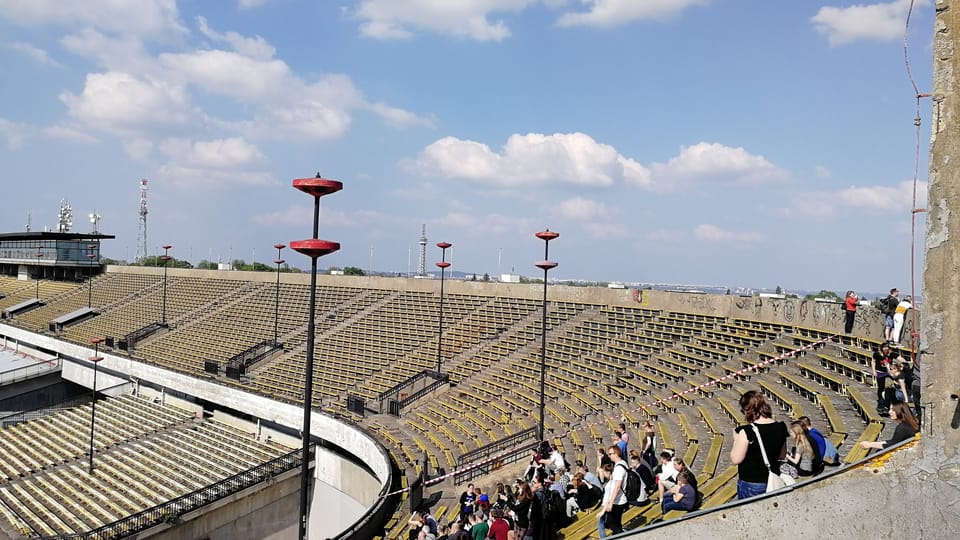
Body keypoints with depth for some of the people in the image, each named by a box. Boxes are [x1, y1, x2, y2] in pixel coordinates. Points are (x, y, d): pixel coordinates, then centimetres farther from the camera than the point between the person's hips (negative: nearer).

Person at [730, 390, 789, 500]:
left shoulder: (746, 431, -22)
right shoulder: (780, 428, -4)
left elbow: (735, 460, -15)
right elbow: (782, 456, 10)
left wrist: (736, 440, -4)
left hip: (751, 484, -5)